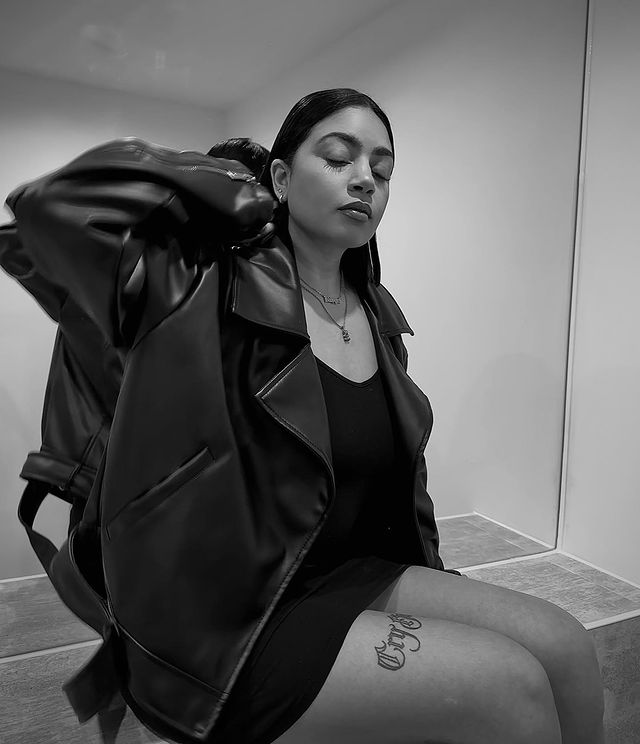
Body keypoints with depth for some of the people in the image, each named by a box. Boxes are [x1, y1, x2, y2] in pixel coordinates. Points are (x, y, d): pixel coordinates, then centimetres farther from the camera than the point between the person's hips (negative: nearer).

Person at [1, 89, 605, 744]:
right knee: (509, 687, -17)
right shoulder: (206, 292, -12)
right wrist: (234, 196, -14)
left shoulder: (379, 316, 7)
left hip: (348, 578, 6)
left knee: (565, 648, -9)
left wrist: (433, 586, 13)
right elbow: (55, 203, -25)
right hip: (220, 623, -6)